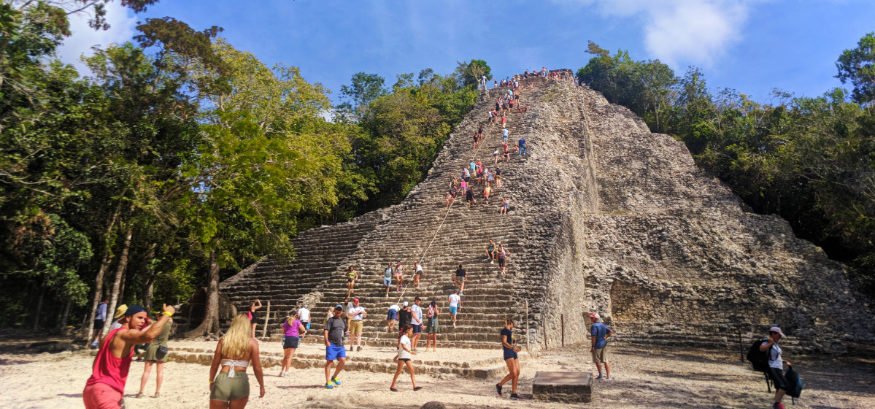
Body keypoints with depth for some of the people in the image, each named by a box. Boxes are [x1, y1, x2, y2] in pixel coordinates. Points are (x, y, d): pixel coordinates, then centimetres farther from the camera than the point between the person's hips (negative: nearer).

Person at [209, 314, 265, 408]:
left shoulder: (223, 340, 6)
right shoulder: (252, 342, 1)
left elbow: (214, 365, 9)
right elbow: (257, 368, 1)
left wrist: (211, 381, 25)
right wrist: (261, 385, 13)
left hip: (222, 381, 1)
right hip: (240, 383, -1)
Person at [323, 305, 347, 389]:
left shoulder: (342, 321, 17)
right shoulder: (331, 320, -1)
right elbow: (326, 331, -11)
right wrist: (326, 341, -25)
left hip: (340, 345, 6)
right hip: (331, 344, -6)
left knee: (343, 361, -3)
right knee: (329, 362, -2)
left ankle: (334, 377, 17)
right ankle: (328, 382, 4)